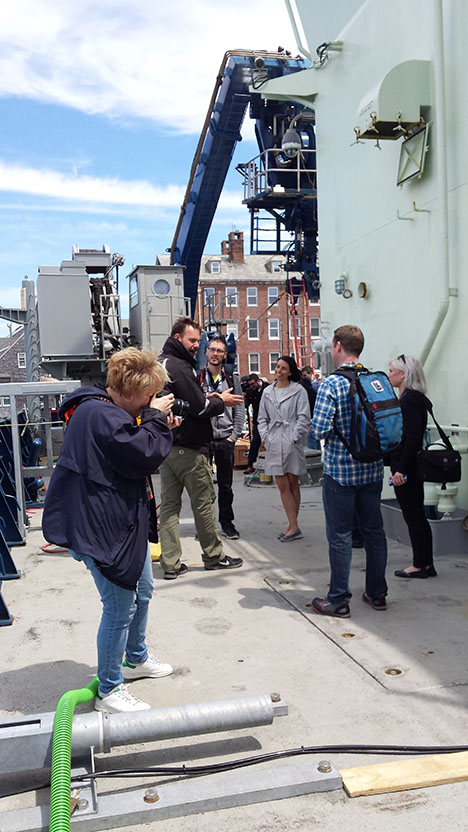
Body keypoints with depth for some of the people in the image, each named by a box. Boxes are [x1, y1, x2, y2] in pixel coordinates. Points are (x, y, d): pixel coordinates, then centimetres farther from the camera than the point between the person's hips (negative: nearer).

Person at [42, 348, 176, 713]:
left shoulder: (111, 411, 11)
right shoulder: (101, 416, -24)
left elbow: (137, 455, 17)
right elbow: (145, 455, -26)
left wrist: (160, 425, 3)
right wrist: (156, 418, -12)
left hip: (124, 521, 12)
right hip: (102, 528, -12)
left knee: (142, 590, 25)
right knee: (120, 608, -2)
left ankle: (136, 658, 46)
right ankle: (109, 691, 17)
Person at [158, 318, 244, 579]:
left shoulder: (160, 363, 16)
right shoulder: (179, 366, -16)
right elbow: (199, 407, -19)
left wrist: (206, 398, 11)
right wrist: (220, 401, -1)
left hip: (166, 447, 9)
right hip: (189, 449, -9)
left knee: (169, 503, 7)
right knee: (203, 503, 4)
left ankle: (171, 563, 11)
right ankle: (214, 556, 18)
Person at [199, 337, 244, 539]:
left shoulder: (232, 379, 8)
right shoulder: (197, 378, 3)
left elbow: (239, 410, 7)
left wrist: (234, 436, 0)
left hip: (225, 439, 2)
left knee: (225, 484, 8)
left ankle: (226, 522, 19)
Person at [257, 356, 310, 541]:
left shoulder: (298, 391, 0)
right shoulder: (267, 392, 13)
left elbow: (303, 417, -4)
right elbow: (262, 418, 17)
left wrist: (294, 438, -11)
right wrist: (265, 436, 4)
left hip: (292, 443, -4)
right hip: (274, 444, 4)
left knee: (293, 484, 4)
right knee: (282, 486, 2)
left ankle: (293, 526, 12)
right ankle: (294, 527, 6)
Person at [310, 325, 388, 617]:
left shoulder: (331, 384, -14)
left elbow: (320, 429, -19)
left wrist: (319, 428, 2)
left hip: (340, 469, -5)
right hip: (373, 469, 6)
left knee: (340, 535, 3)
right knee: (374, 530, 14)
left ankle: (339, 600, 11)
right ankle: (377, 593, 25)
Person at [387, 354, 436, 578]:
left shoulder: (410, 400, -17)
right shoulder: (413, 398, 14)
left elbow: (412, 438, -23)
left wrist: (401, 469, -23)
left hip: (406, 467, -10)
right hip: (411, 467, 10)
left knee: (413, 517, -1)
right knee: (417, 516, 14)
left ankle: (420, 565, 9)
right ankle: (426, 564, 22)